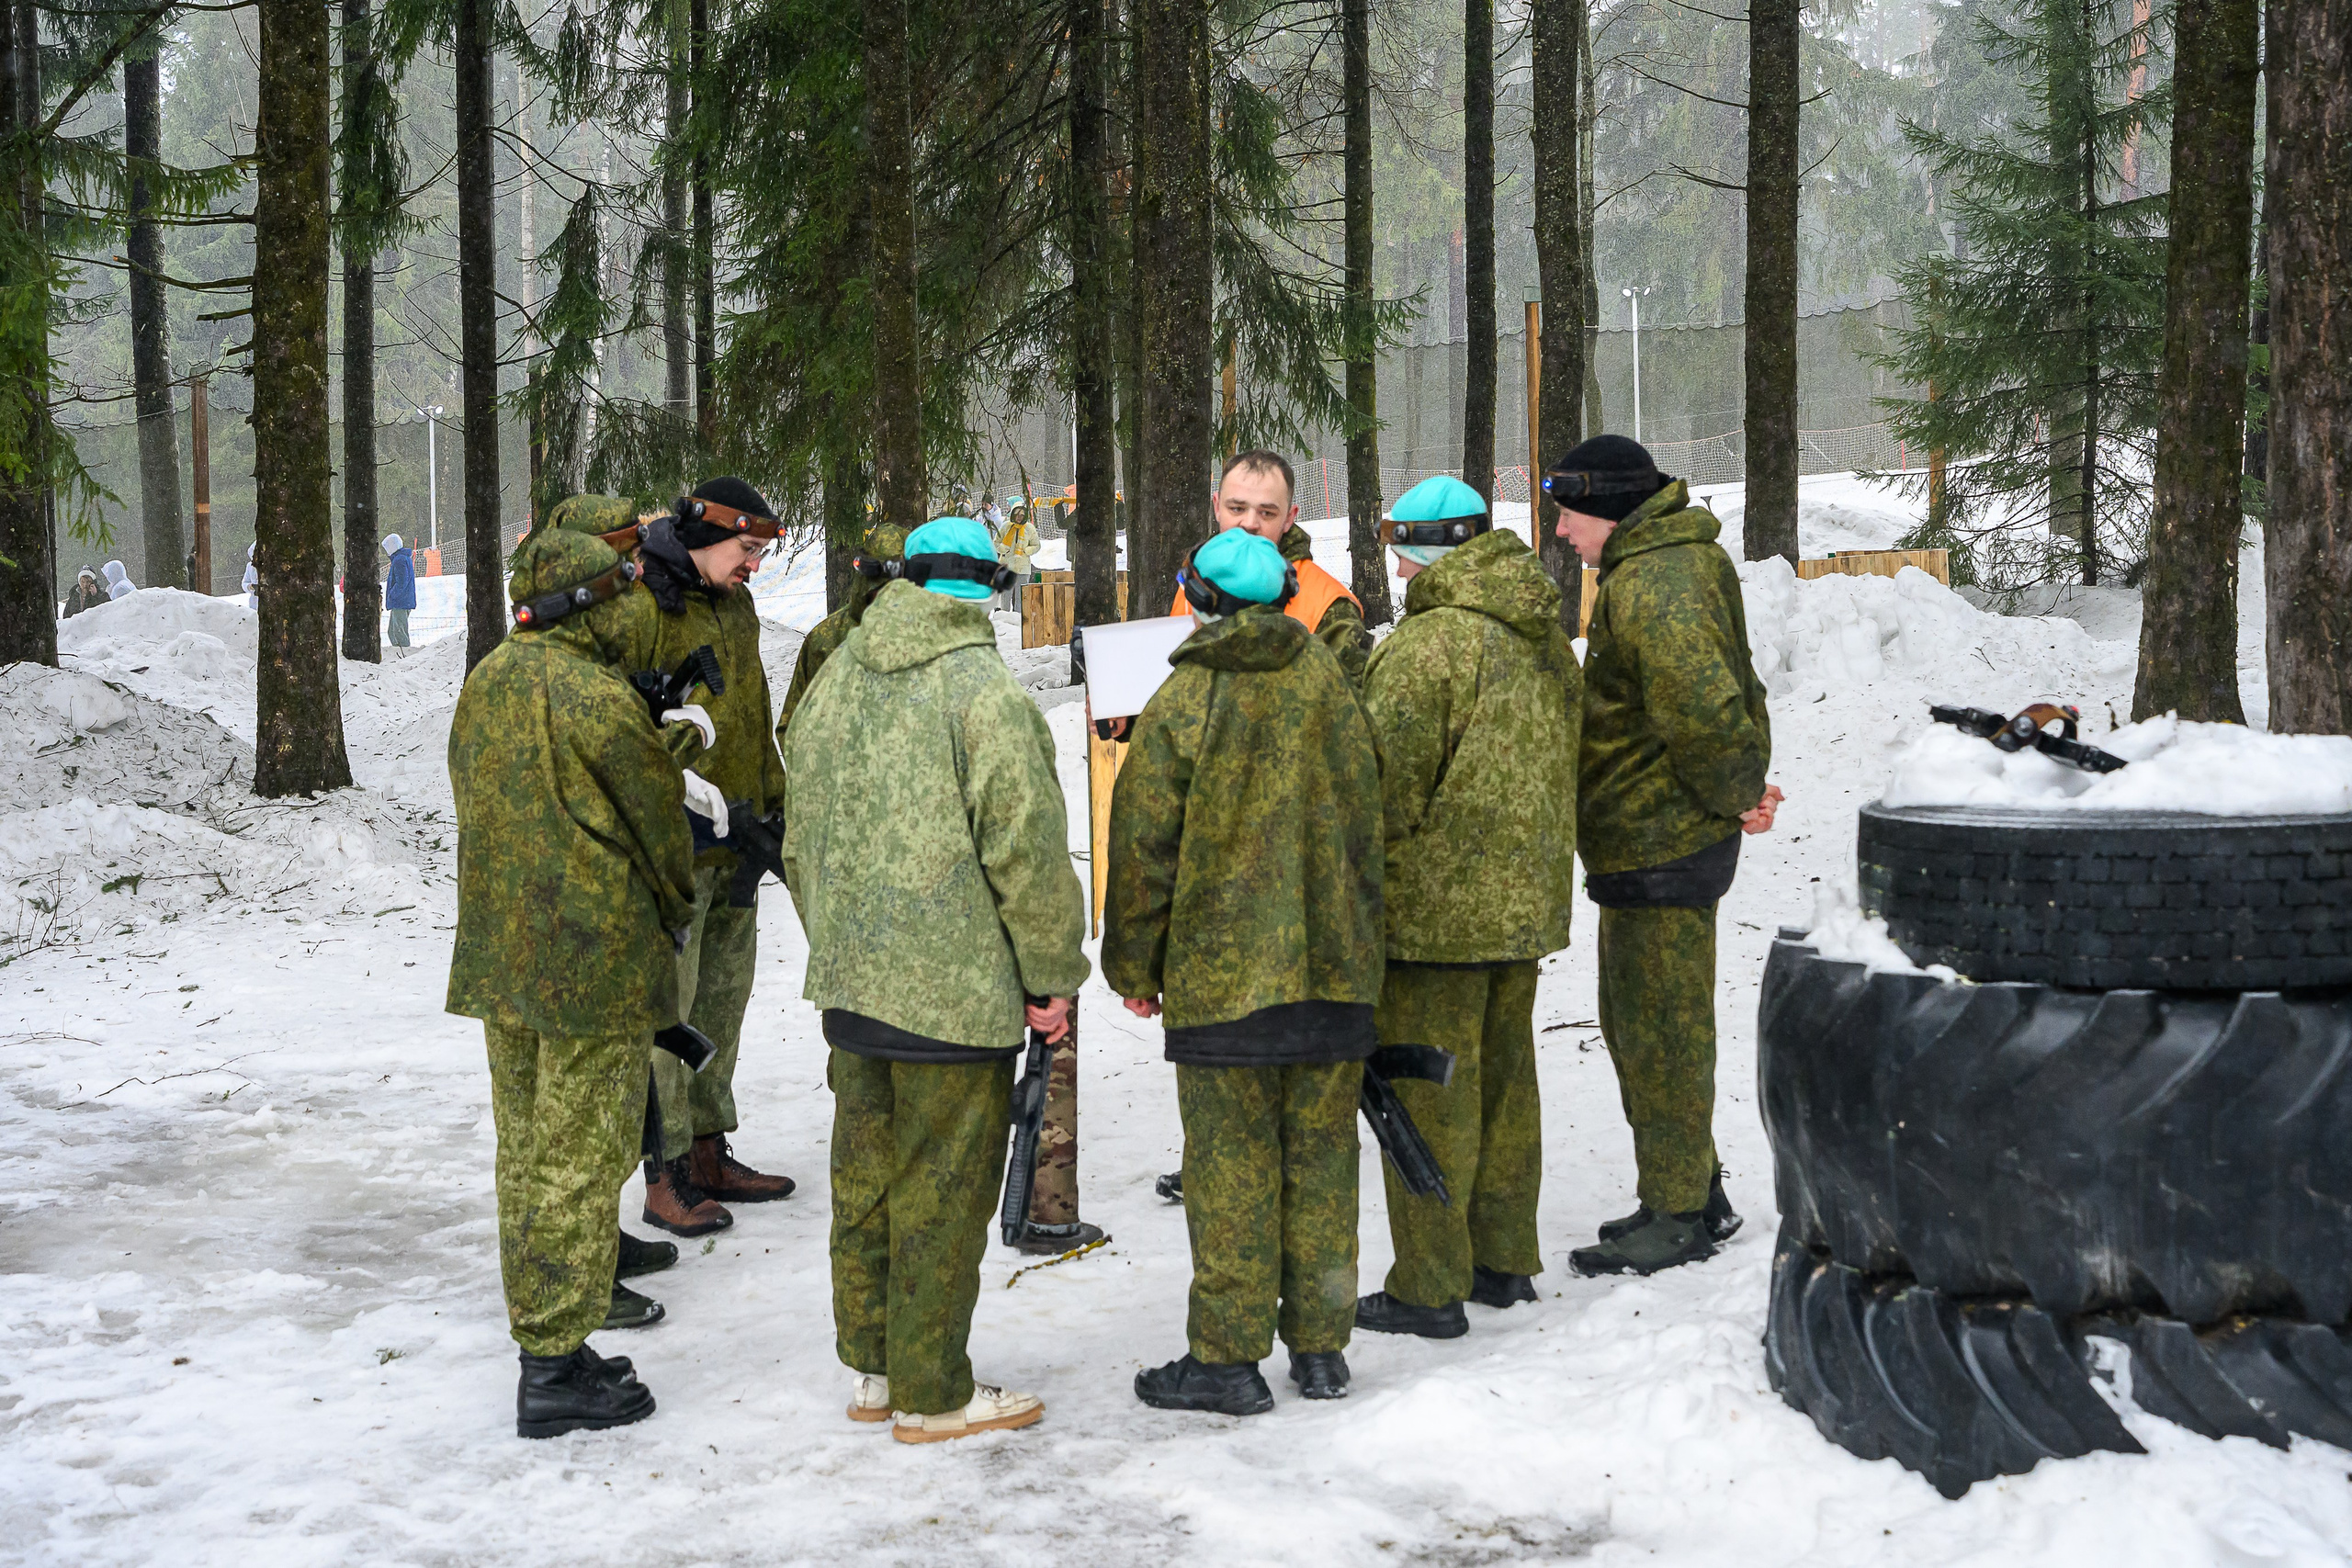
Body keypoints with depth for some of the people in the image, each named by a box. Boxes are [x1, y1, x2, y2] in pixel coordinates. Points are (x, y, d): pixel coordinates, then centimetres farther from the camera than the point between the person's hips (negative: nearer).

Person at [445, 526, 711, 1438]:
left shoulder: (484, 685, 8)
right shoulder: (597, 697, -17)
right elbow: (658, 817, -8)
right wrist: (675, 910, 10)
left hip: (497, 956, 8)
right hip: (593, 961, -8)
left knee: (526, 1151, 15)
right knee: (580, 1161, -2)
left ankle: (540, 1338, 24)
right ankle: (557, 1370, 2)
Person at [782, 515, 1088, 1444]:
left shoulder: (833, 682, 8)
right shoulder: (986, 693, -15)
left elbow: (800, 844, 16)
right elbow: (1027, 853, -16)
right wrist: (1053, 975, -5)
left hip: (850, 982, 7)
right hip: (957, 991, -7)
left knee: (864, 1176, 17)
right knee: (941, 1192, 3)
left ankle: (870, 1369, 29)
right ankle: (931, 1396, 13)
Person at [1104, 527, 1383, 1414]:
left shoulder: (1182, 704, -7)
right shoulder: (1331, 688, 6)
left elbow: (1144, 848, -6)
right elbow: (1364, 828, 11)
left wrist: (1134, 968, 5)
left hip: (1221, 974, -4)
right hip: (1333, 970, 4)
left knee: (1230, 1166, 1)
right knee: (1320, 1156, 11)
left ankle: (1226, 1358, 6)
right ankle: (1320, 1349, 17)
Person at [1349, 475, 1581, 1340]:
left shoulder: (1424, 644, -19)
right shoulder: (1546, 638, 9)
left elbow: (1391, 781, -20)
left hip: (1437, 906, -8)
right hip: (1526, 898, 9)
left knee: (1428, 1091, -1)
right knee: (1503, 1075, 17)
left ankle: (1429, 1286, 5)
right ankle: (1503, 1258, 28)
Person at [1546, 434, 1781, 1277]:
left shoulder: (1652, 585, -21)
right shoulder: (1675, 565, 14)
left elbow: (1704, 710, -30)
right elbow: (1731, 695, 21)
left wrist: (1734, 794, -14)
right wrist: (1741, 789, 10)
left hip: (1661, 847, -11)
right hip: (1653, 839, 11)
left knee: (1661, 1029, -1)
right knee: (1633, 1022, 19)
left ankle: (1679, 1216, 10)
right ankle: (1695, 1192, 29)